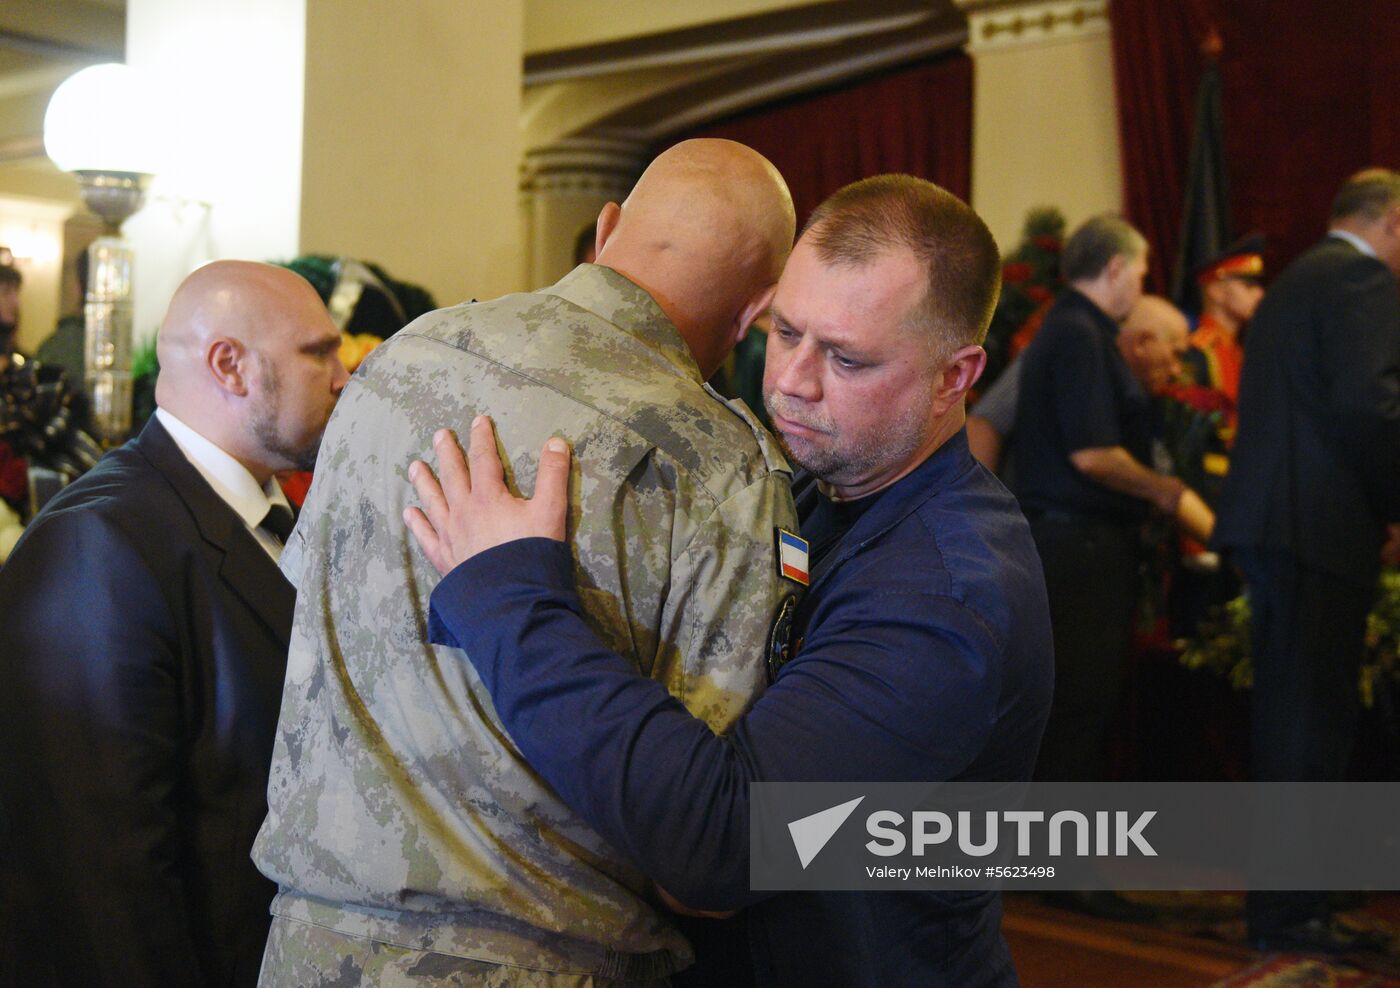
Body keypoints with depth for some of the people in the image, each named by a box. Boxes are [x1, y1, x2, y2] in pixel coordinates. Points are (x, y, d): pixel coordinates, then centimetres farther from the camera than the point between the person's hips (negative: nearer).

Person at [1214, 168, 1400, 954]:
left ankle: (1287, 898, 23)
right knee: (1310, 721, -5)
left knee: (1292, 715, 15)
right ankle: (1288, 910, 1)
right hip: (1321, 526, -10)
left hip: (1274, 520, 10)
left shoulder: (1296, 279, 22)